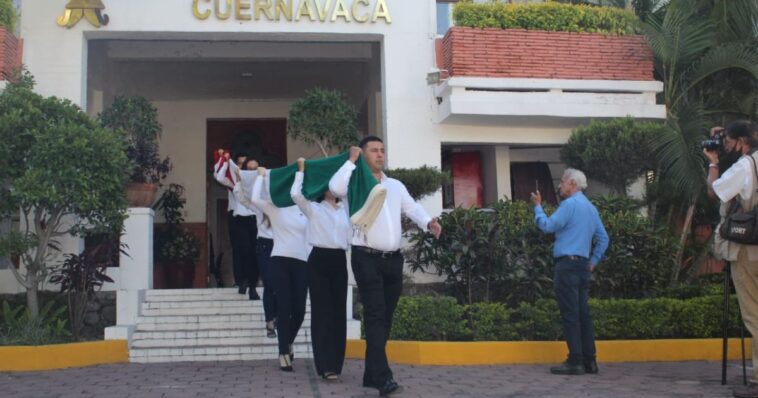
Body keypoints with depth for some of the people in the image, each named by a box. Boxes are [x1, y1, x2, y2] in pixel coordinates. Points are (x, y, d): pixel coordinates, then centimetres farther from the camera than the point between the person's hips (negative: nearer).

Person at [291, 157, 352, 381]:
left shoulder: (345, 210, 18)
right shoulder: (313, 209, 5)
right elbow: (295, 194, -10)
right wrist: (301, 170, -1)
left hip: (340, 260, 4)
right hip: (319, 260, -4)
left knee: (339, 311, 4)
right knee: (322, 311, -7)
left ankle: (335, 363, 11)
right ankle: (326, 365, -9)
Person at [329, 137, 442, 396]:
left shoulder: (396, 186, 17)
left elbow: (412, 208, 8)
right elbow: (335, 187, -20)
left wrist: (429, 222, -12)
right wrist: (351, 160, -9)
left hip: (393, 259, 6)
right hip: (367, 258, -6)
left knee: (385, 317, 9)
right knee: (375, 316, -12)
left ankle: (372, 374, 19)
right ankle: (383, 376, -17)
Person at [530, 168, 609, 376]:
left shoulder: (570, 204, -9)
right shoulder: (591, 208, 19)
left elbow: (547, 226, -13)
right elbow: (603, 239, 21)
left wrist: (537, 206, 1)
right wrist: (594, 261, 21)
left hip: (567, 264, -9)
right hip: (584, 266, 9)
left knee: (570, 314, -7)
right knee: (583, 313, 9)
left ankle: (575, 361, -7)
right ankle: (589, 360, 11)